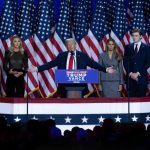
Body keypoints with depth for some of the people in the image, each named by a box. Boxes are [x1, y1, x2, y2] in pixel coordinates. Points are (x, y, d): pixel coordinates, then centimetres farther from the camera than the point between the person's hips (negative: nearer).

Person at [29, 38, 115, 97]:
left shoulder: (83, 56, 8)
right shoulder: (61, 56, 10)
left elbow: (94, 64, 4)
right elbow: (50, 64, 7)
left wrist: (105, 69, -5)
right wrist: (37, 69, -1)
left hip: (79, 84, -1)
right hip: (65, 83, 1)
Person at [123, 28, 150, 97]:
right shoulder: (128, 47, 11)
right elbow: (125, 62, 8)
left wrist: (138, 73, -9)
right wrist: (130, 73, -6)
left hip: (142, 77, -2)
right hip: (130, 77, 2)